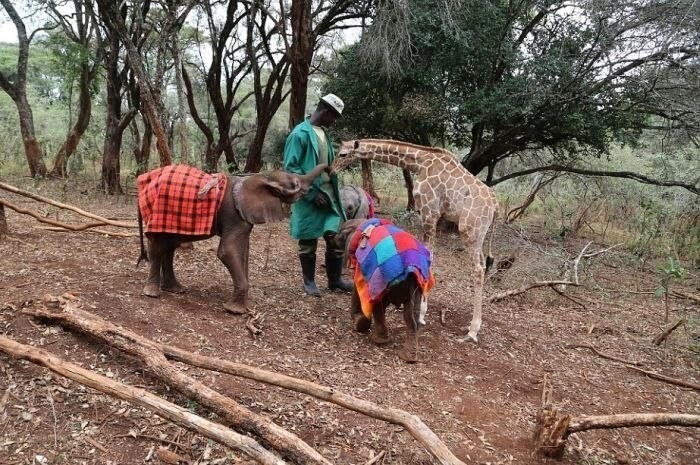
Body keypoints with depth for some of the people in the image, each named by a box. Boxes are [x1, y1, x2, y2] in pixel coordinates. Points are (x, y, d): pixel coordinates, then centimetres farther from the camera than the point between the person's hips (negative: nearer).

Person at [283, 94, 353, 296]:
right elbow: (291, 168, -15)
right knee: (308, 242, 5)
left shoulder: (323, 132, 10)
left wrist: (333, 192, 13)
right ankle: (309, 282, 20)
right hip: (309, 197, -7)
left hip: (328, 194, 7)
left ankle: (335, 279, 22)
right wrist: (312, 194, -18)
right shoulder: (300, 134, -13)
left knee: (336, 237, 8)